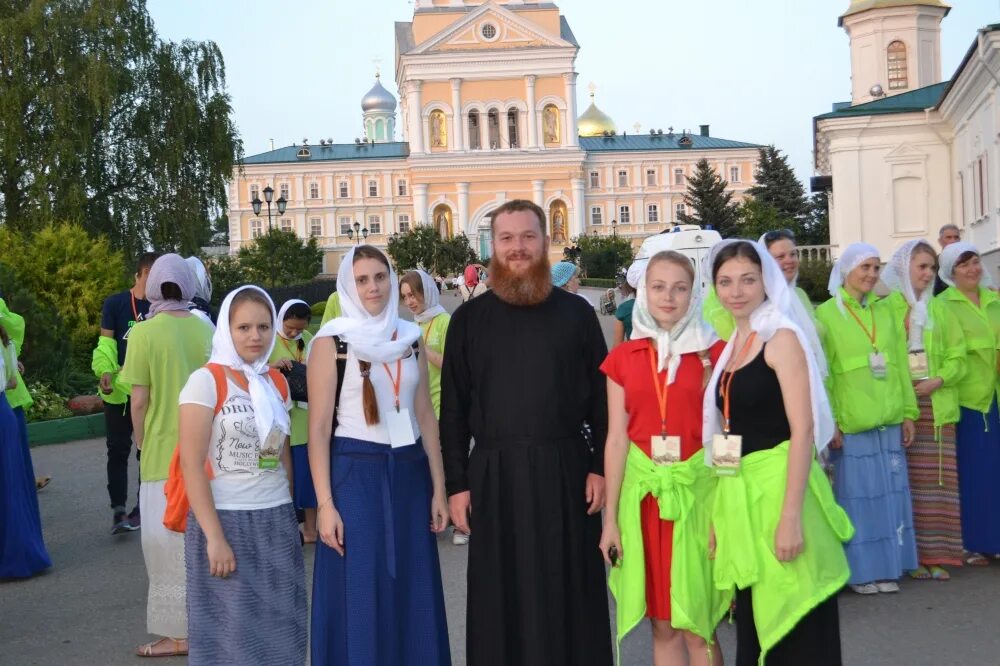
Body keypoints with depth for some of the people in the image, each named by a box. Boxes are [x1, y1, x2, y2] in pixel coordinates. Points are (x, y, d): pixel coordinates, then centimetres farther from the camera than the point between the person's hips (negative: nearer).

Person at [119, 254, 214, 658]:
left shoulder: (144, 333, -12)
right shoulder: (206, 330, 1)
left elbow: (139, 400, -10)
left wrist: (142, 444, 4)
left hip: (164, 450, -4)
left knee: (169, 541, 3)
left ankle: (179, 633, 7)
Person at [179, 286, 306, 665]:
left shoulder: (277, 383, 8)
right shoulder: (205, 381, -9)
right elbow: (191, 465, -13)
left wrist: (287, 513, 12)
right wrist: (215, 537, -17)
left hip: (277, 523, 5)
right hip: (225, 520, -5)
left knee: (280, 631, 7)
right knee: (232, 633, 2)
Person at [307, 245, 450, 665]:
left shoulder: (410, 338, 9)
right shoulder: (331, 342, -5)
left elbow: (426, 417, 11)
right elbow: (318, 428, -8)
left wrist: (439, 488, 7)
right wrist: (325, 503, -14)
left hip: (409, 472, 4)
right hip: (355, 473, -4)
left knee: (413, 590, 9)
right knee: (360, 595, 1)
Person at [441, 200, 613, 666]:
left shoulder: (576, 313, 4)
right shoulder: (469, 319, 4)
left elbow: (600, 397, 5)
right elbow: (453, 408, 3)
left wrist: (601, 467, -4)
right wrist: (457, 484, -2)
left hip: (565, 470, 0)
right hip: (495, 475, 0)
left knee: (569, 595, 8)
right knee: (501, 599, 8)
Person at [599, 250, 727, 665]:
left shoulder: (714, 353, 0)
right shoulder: (623, 358, 5)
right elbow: (616, 438, 4)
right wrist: (610, 518, 3)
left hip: (697, 488, -2)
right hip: (643, 491, 2)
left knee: (696, 624, 1)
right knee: (661, 624, 11)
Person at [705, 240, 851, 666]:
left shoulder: (781, 337, -9)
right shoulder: (732, 345, 13)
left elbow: (803, 430, -16)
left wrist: (791, 516, -23)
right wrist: (719, 515, 13)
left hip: (780, 486, -8)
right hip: (740, 495, 8)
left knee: (797, 629, -1)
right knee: (755, 624, 15)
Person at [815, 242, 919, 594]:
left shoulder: (886, 312, 13)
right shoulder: (826, 314, -2)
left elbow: (901, 365, 14)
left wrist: (908, 412, 8)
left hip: (889, 422, 5)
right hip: (850, 425, -5)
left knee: (890, 495, 9)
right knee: (857, 497, 1)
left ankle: (886, 568, 20)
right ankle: (860, 572, 11)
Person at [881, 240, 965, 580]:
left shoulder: (938, 309, 14)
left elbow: (957, 354, 11)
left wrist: (939, 380, -6)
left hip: (937, 407, 4)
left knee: (938, 481, 4)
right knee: (907, 482, -4)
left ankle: (936, 554, 10)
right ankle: (912, 556, 3)